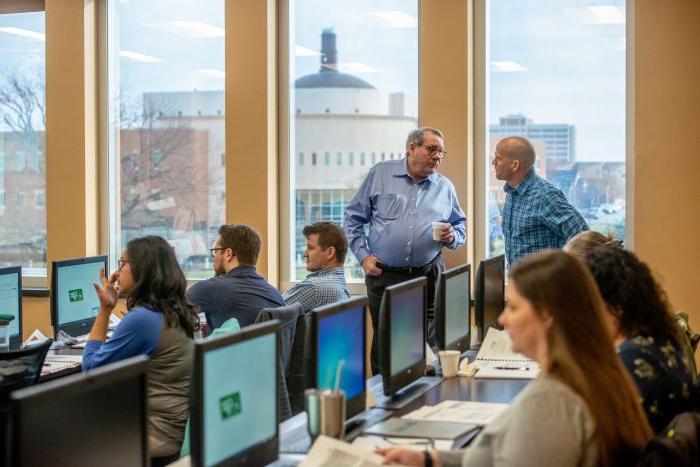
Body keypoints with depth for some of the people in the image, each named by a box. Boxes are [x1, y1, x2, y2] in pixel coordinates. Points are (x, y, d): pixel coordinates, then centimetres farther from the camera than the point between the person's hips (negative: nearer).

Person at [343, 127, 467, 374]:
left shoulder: (445, 187, 9)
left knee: (429, 342, 2)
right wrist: (363, 256, -3)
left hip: (428, 277, 2)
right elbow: (353, 218, 6)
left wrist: (452, 237, -6)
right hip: (383, 277, -1)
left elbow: (461, 226, 18)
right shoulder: (380, 174, 3)